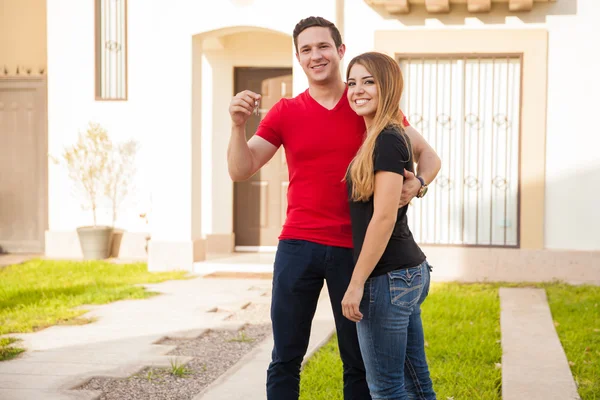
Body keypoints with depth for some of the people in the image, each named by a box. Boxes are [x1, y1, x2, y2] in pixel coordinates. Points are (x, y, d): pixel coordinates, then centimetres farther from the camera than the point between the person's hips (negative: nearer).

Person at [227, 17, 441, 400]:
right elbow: (241, 170, 2)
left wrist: (417, 183, -17)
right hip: (297, 246, 1)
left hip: (355, 249, -1)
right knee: (286, 358, 5)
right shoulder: (285, 112, 5)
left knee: (359, 361, 7)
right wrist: (239, 125, -15)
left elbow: (429, 155, 4)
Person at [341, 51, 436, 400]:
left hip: (389, 277, -10)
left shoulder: (386, 140, -15)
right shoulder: (394, 136, 13)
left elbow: (384, 217, -20)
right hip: (412, 270, 10)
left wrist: (356, 284, -18)